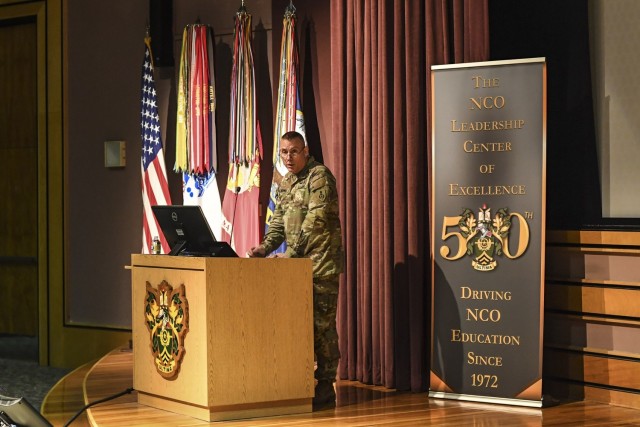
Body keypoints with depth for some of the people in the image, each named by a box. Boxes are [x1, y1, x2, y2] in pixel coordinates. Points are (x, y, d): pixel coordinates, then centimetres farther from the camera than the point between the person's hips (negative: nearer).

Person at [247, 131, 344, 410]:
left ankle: (325, 387, 0)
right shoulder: (286, 183, 15)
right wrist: (265, 247, -1)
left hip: (321, 264, -8)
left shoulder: (319, 176, -10)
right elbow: (279, 222, 16)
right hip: (297, 264, 8)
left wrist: (292, 253, -21)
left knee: (321, 325, -5)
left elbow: (315, 220, -19)